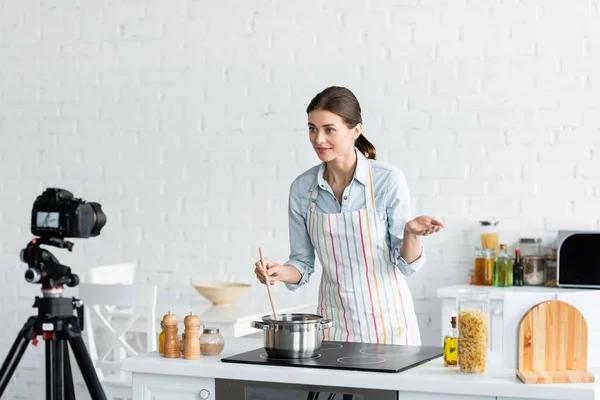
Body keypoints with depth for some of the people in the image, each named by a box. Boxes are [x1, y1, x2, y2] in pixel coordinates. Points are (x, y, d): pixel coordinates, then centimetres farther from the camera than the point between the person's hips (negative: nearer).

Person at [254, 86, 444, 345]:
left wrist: (411, 233, -26)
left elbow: (406, 265, -7)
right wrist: (279, 272, -14)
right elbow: (303, 264, 5)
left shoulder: (388, 180, -12)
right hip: (334, 323, 3)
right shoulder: (301, 188, -3)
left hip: (386, 321, -2)